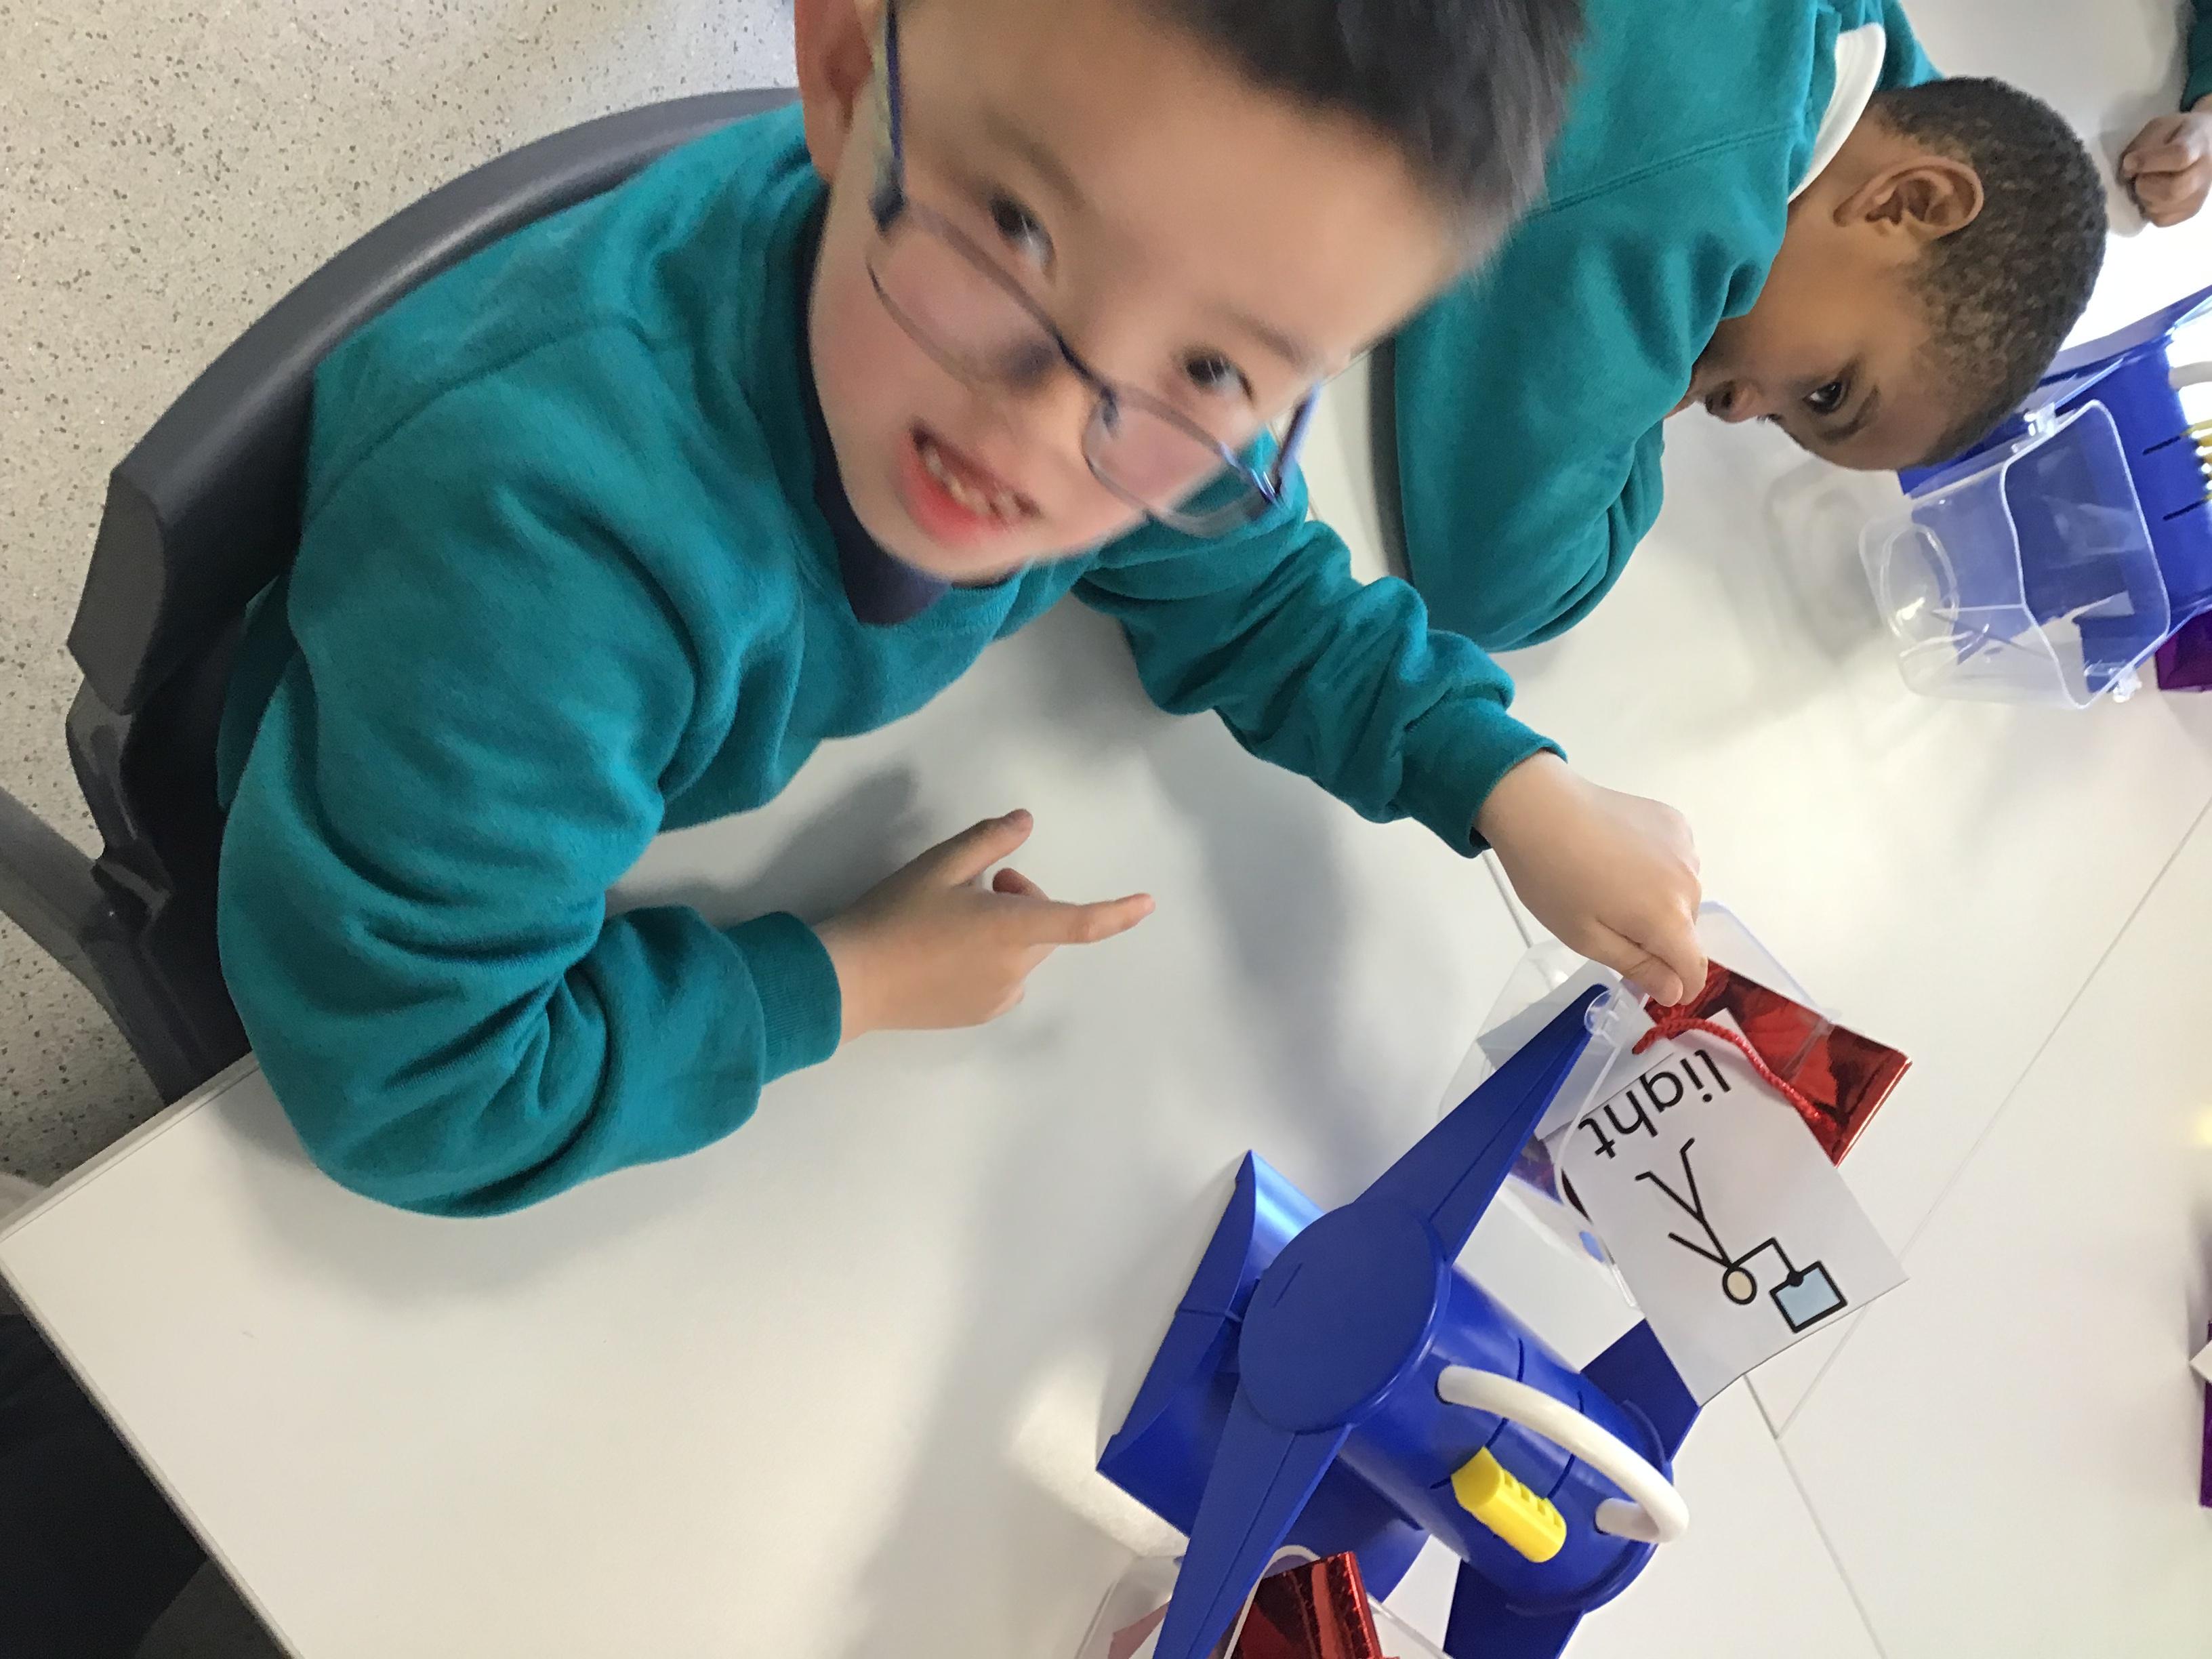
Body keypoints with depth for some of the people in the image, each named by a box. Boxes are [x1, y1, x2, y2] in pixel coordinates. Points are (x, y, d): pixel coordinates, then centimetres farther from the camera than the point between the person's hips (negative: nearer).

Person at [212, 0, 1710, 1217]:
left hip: (739, 798, 4)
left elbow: (1247, 594, -5)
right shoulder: (535, 527, -46)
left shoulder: (1163, 383, -27)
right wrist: (847, 988, -29)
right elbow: (407, 1084, -36)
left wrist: (1520, 795, -16)